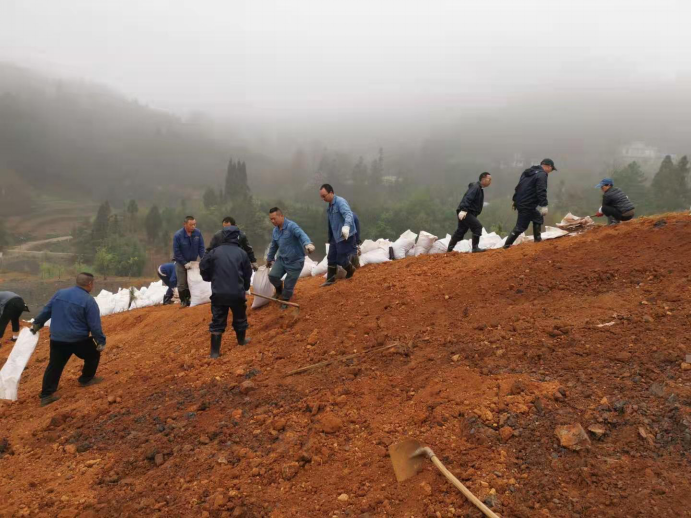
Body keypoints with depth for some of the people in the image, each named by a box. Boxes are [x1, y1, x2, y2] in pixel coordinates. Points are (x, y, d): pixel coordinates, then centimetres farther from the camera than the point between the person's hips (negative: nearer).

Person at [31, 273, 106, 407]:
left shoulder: (60, 293, 5)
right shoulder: (89, 301, -14)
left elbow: (46, 311, 15)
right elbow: (95, 326, -14)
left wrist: (37, 324, 29)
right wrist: (101, 342, -5)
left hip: (56, 339, 6)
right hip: (79, 339, -5)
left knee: (54, 366, 14)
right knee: (93, 355, 20)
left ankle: (47, 395, 14)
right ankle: (86, 379, 31)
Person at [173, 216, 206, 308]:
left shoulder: (198, 233, -14)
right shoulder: (178, 235, -22)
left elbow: (201, 247, -7)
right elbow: (176, 252, -17)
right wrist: (185, 263, -19)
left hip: (193, 261, 3)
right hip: (181, 262, -3)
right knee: (182, 283, 1)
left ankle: (189, 298, 23)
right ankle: (183, 300, 16)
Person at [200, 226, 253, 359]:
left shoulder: (215, 251, -1)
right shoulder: (242, 253, 0)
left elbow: (203, 267, 3)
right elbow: (248, 273, 7)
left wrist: (210, 278, 24)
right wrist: (245, 288, 25)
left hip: (218, 293, 0)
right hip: (237, 293, 0)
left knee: (217, 321, 6)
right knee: (240, 317, 21)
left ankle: (215, 351, 5)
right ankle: (241, 340, 40)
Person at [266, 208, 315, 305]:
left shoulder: (291, 226, -20)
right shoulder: (275, 231, 5)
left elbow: (301, 234, -40)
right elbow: (273, 246, 21)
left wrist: (308, 244, -61)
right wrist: (270, 259, 34)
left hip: (295, 261, -6)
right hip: (282, 259, 6)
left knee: (289, 286, 1)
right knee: (272, 276, -12)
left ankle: (284, 301, 29)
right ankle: (279, 290, 21)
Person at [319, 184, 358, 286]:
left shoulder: (340, 202, -19)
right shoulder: (330, 206, 10)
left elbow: (348, 214, -37)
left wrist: (346, 226, -56)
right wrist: (330, 237, 27)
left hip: (345, 236, -9)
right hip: (335, 236, 9)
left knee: (341, 259, -2)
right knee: (331, 258, 12)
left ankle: (350, 270, 28)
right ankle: (331, 279, 25)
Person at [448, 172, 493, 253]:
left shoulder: (480, 189, 19)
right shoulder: (475, 187, -14)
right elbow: (467, 198, -27)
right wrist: (463, 210, -39)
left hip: (469, 213, 11)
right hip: (465, 213, -11)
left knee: (461, 231, 13)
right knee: (478, 226, -16)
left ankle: (450, 249, 20)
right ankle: (475, 248, -13)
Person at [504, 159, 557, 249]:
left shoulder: (528, 172, 16)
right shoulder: (542, 175, -12)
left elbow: (519, 187, 20)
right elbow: (541, 191, -23)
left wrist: (515, 201, 25)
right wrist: (544, 205, -28)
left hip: (520, 202, 10)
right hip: (528, 205, -10)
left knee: (538, 218, 22)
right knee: (521, 226, -4)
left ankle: (538, 239, 27)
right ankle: (507, 244, -1)